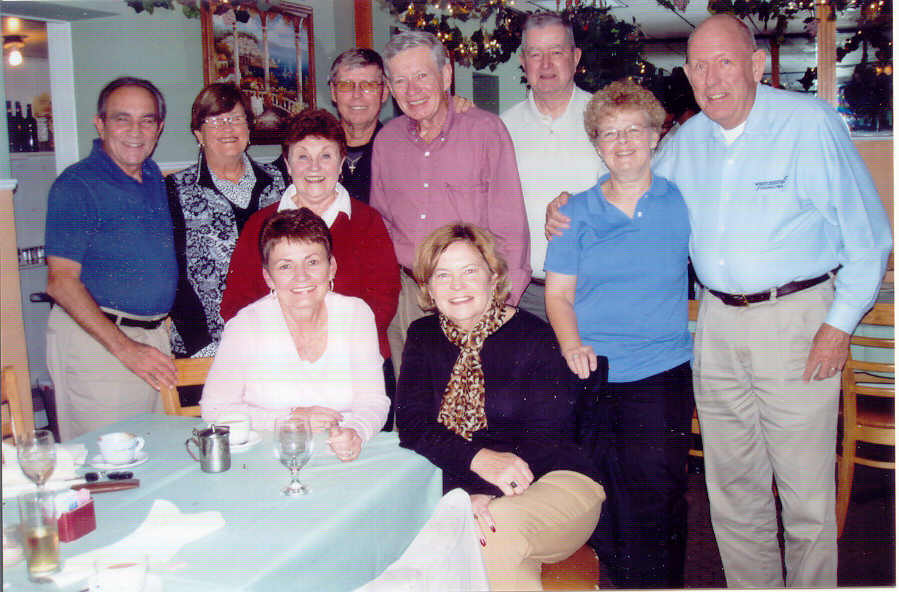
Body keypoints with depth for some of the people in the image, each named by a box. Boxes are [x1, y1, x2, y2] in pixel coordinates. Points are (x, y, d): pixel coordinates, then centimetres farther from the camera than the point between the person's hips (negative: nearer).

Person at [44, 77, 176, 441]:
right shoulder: (76, 185, -10)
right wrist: (125, 348, -20)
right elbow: (61, 282, -15)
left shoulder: (154, 177, 11)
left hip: (154, 338, 7)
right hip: (95, 339, -7)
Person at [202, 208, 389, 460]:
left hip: (342, 462, 3)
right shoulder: (245, 326, -8)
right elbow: (214, 409, -5)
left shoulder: (356, 314, -2)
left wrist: (355, 432, -24)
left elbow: (373, 401, -2)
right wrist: (292, 418, -14)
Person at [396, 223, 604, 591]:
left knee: (500, 522, -35)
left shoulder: (531, 335, -4)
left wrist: (488, 495, -27)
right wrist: (479, 459, -24)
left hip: (554, 482, -3)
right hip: (459, 488, 3)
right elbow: (412, 423, -4)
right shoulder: (423, 337, 8)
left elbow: (546, 435, -10)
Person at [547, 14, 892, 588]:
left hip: (797, 317, -5)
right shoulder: (686, 141, 8)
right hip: (717, 321, 5)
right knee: (731, 484, 13)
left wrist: (840, 325, -9)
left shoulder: (813, 123, -7)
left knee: (806, 489, 0)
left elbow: (868, 235, -4)